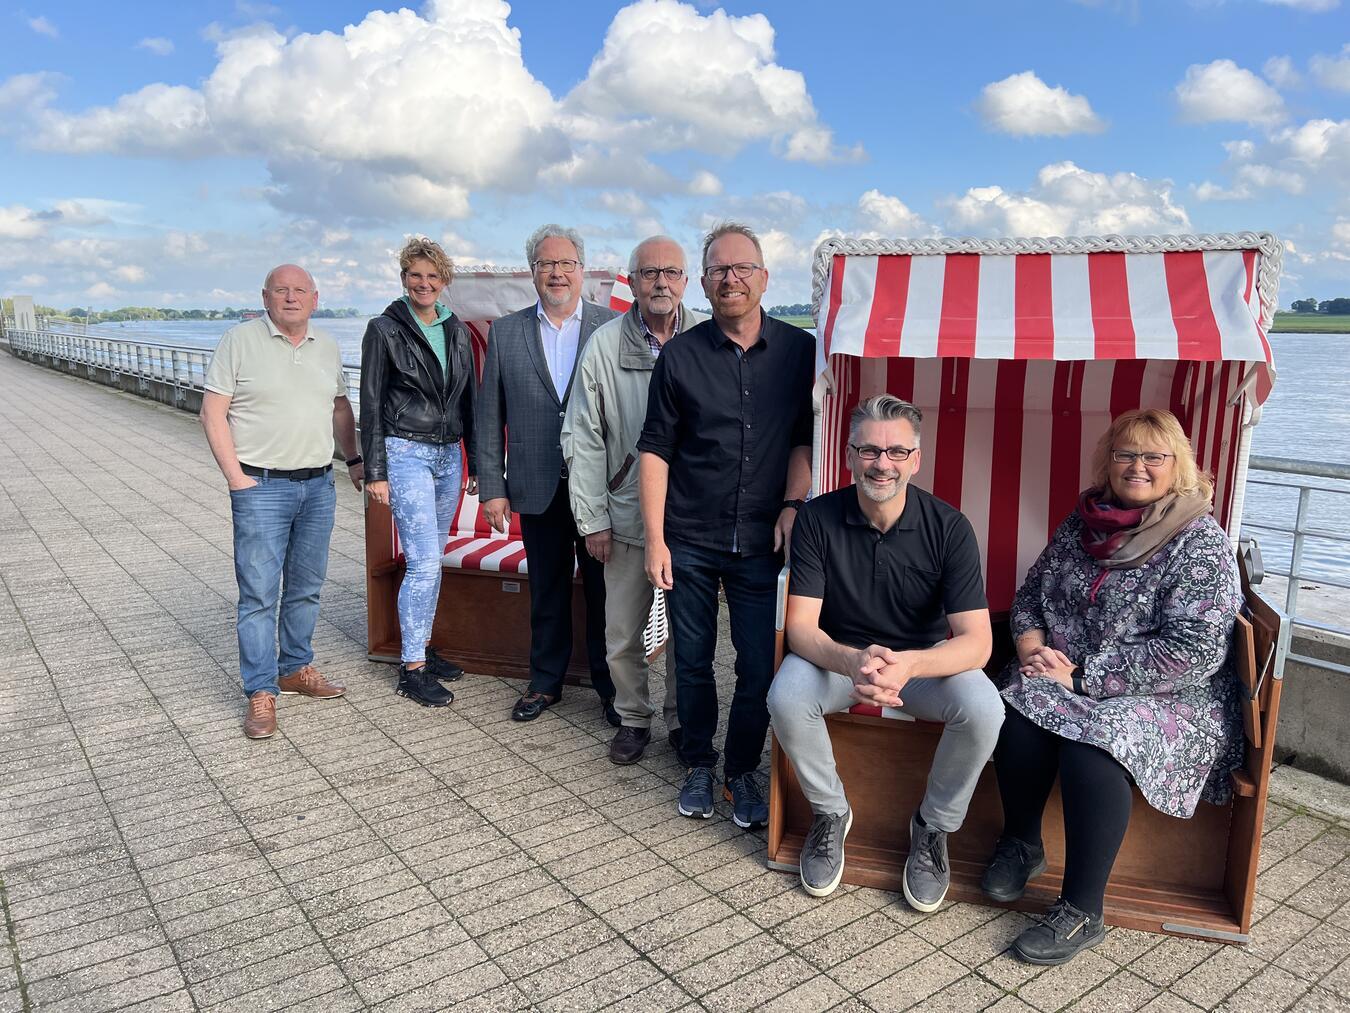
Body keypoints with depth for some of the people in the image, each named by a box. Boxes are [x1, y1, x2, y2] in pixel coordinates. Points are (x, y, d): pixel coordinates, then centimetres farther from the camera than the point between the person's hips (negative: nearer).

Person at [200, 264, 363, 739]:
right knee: (259, 592, -3)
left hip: (319, 486, 5)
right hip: (262, 487, -5)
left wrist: (353, 459, 15)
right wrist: (236, 477, -12)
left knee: (306, 587, 13)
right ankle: (261, 693, 4)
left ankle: (296, 669, 27)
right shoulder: (240, 340, -4)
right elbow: (213, 413, -6)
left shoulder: (327, 347, 11)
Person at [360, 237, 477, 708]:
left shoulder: (457, 330, 10)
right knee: (424, 563, -10)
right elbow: (371, 404, -5)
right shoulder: (385, 329, -5)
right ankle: (412, 669, 0)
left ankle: (421, 647, 26)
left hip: (449, 455, 6)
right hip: (406, 453, -5)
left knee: (431, 559, 13)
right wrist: (375, 472, -9)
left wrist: (476, 461, 13)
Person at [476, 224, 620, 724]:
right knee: (546, 592, 14)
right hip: (539, 489, 2)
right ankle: (545, 682, 30)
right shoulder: (505, 332, 5)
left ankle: (611, 686, 24)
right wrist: (492, 488, 2)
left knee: (604, 591, 8)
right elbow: (489, 416, 5)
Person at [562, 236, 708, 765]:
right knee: (622, 633, 9)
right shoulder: (604, 345, -2)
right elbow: (583, 438, 1)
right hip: (627, 516, 0)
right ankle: (633, 718, 31)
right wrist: (592, 518, -1)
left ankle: (683, 720, 31)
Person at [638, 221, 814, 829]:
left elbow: (806, 437, 10)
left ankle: (742, 771, 26)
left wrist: (792, 503, -5)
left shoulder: (799, 351, 1)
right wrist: (655, 539, -5)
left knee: (760, 669, 4)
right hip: (689, 540, 0)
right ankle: (699, 766, 32)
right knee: (692, 662, 12)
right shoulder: (680, 355, -1)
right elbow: (655, 449, 0)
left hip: (761, 542, 0)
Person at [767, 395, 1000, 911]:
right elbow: (801, 628, -18)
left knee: (983, 708, -29)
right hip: (838, 656, 0)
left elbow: (976, 641, -21)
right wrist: (852, 662, -41)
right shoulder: (817, 519, -15)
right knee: (786, 697, -30)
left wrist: (909, 664, -43)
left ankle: (934, 826, 1)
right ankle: (830, 812, 1)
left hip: (924, 660, 0)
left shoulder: (948, 527, -16)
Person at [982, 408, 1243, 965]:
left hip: (1172, 699, -4)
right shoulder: (1082, 524, 8)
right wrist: (1031, 642, -7)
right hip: (1066, 678, 5)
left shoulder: (1200, 544, -10)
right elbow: (1032, 591, 16)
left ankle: (1083, 913, -16)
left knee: (1091, 749, -33)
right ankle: (1020, 842, 0)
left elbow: (1192, 652, -19)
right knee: (1020, 714, -27)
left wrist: (1084, 675, -20)